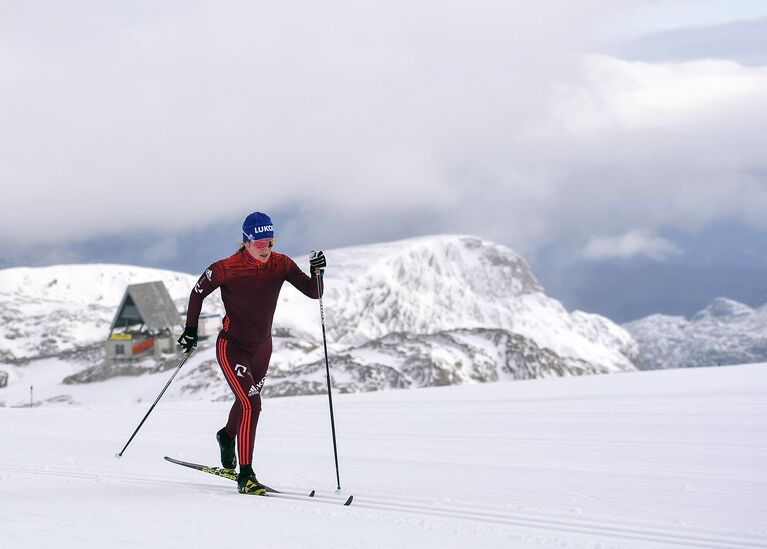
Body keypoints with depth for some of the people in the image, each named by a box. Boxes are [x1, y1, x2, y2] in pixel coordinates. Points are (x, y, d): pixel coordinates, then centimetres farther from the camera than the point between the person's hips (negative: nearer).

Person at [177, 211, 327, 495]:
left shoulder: (281, 264, -11)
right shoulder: (227, 268, -21)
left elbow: (313, 293, -12)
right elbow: (198, 292, -5)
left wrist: (317, 272, -31)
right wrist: (191, 329, -5)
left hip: (262, 346, 6)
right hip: (232, 347, -6)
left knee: (247, 400, 27)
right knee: (251, 404, -21)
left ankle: (227, 436, 61)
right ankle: (245, 476, -16)